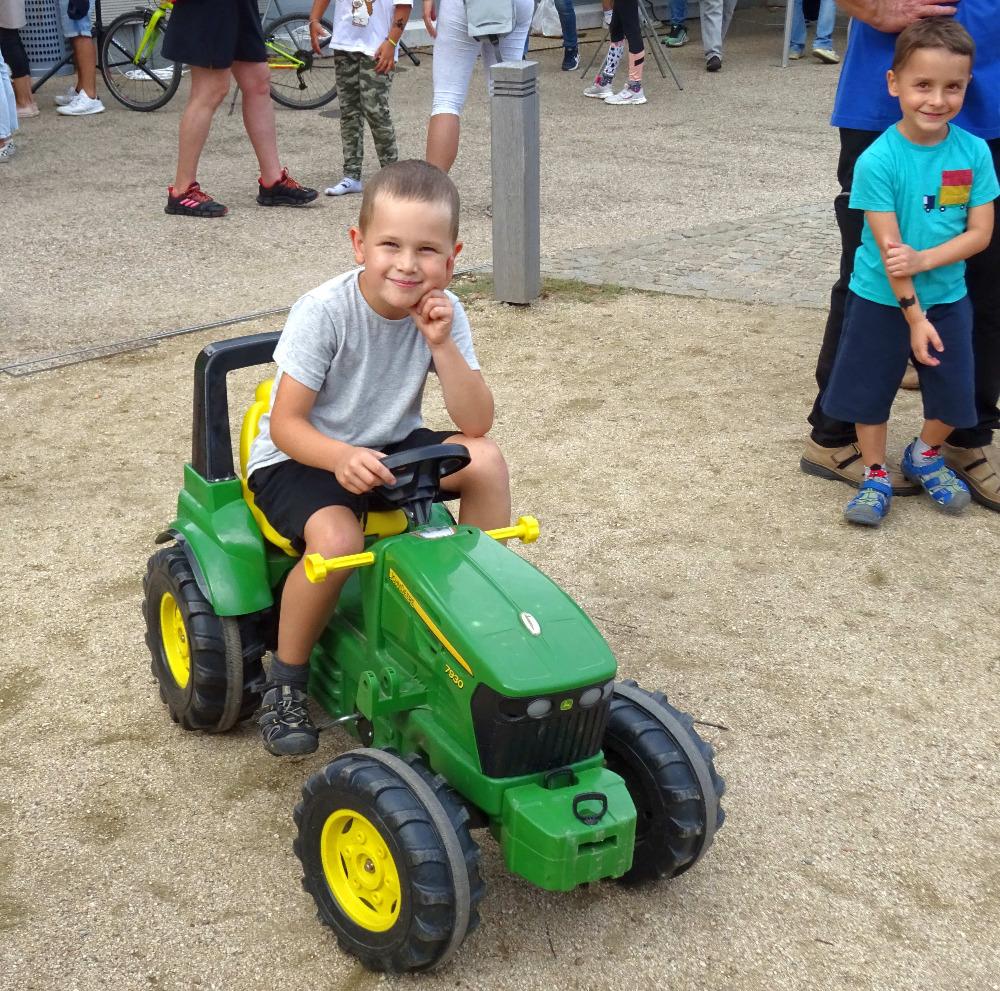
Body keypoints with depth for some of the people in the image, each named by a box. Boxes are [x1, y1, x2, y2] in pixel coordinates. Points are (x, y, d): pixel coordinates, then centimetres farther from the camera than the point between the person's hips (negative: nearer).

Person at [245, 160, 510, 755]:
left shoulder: (443, 312, -10)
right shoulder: (324, 313, -23)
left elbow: (477, 423, -15)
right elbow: (285, 424, -22)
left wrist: (441, 344, -27)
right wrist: (341, 457, -41)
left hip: (389, 449, 4)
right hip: (299, 458, -4)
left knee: (486, 460, -20)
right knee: (337, 539, -34)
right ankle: (286, 680, -9)